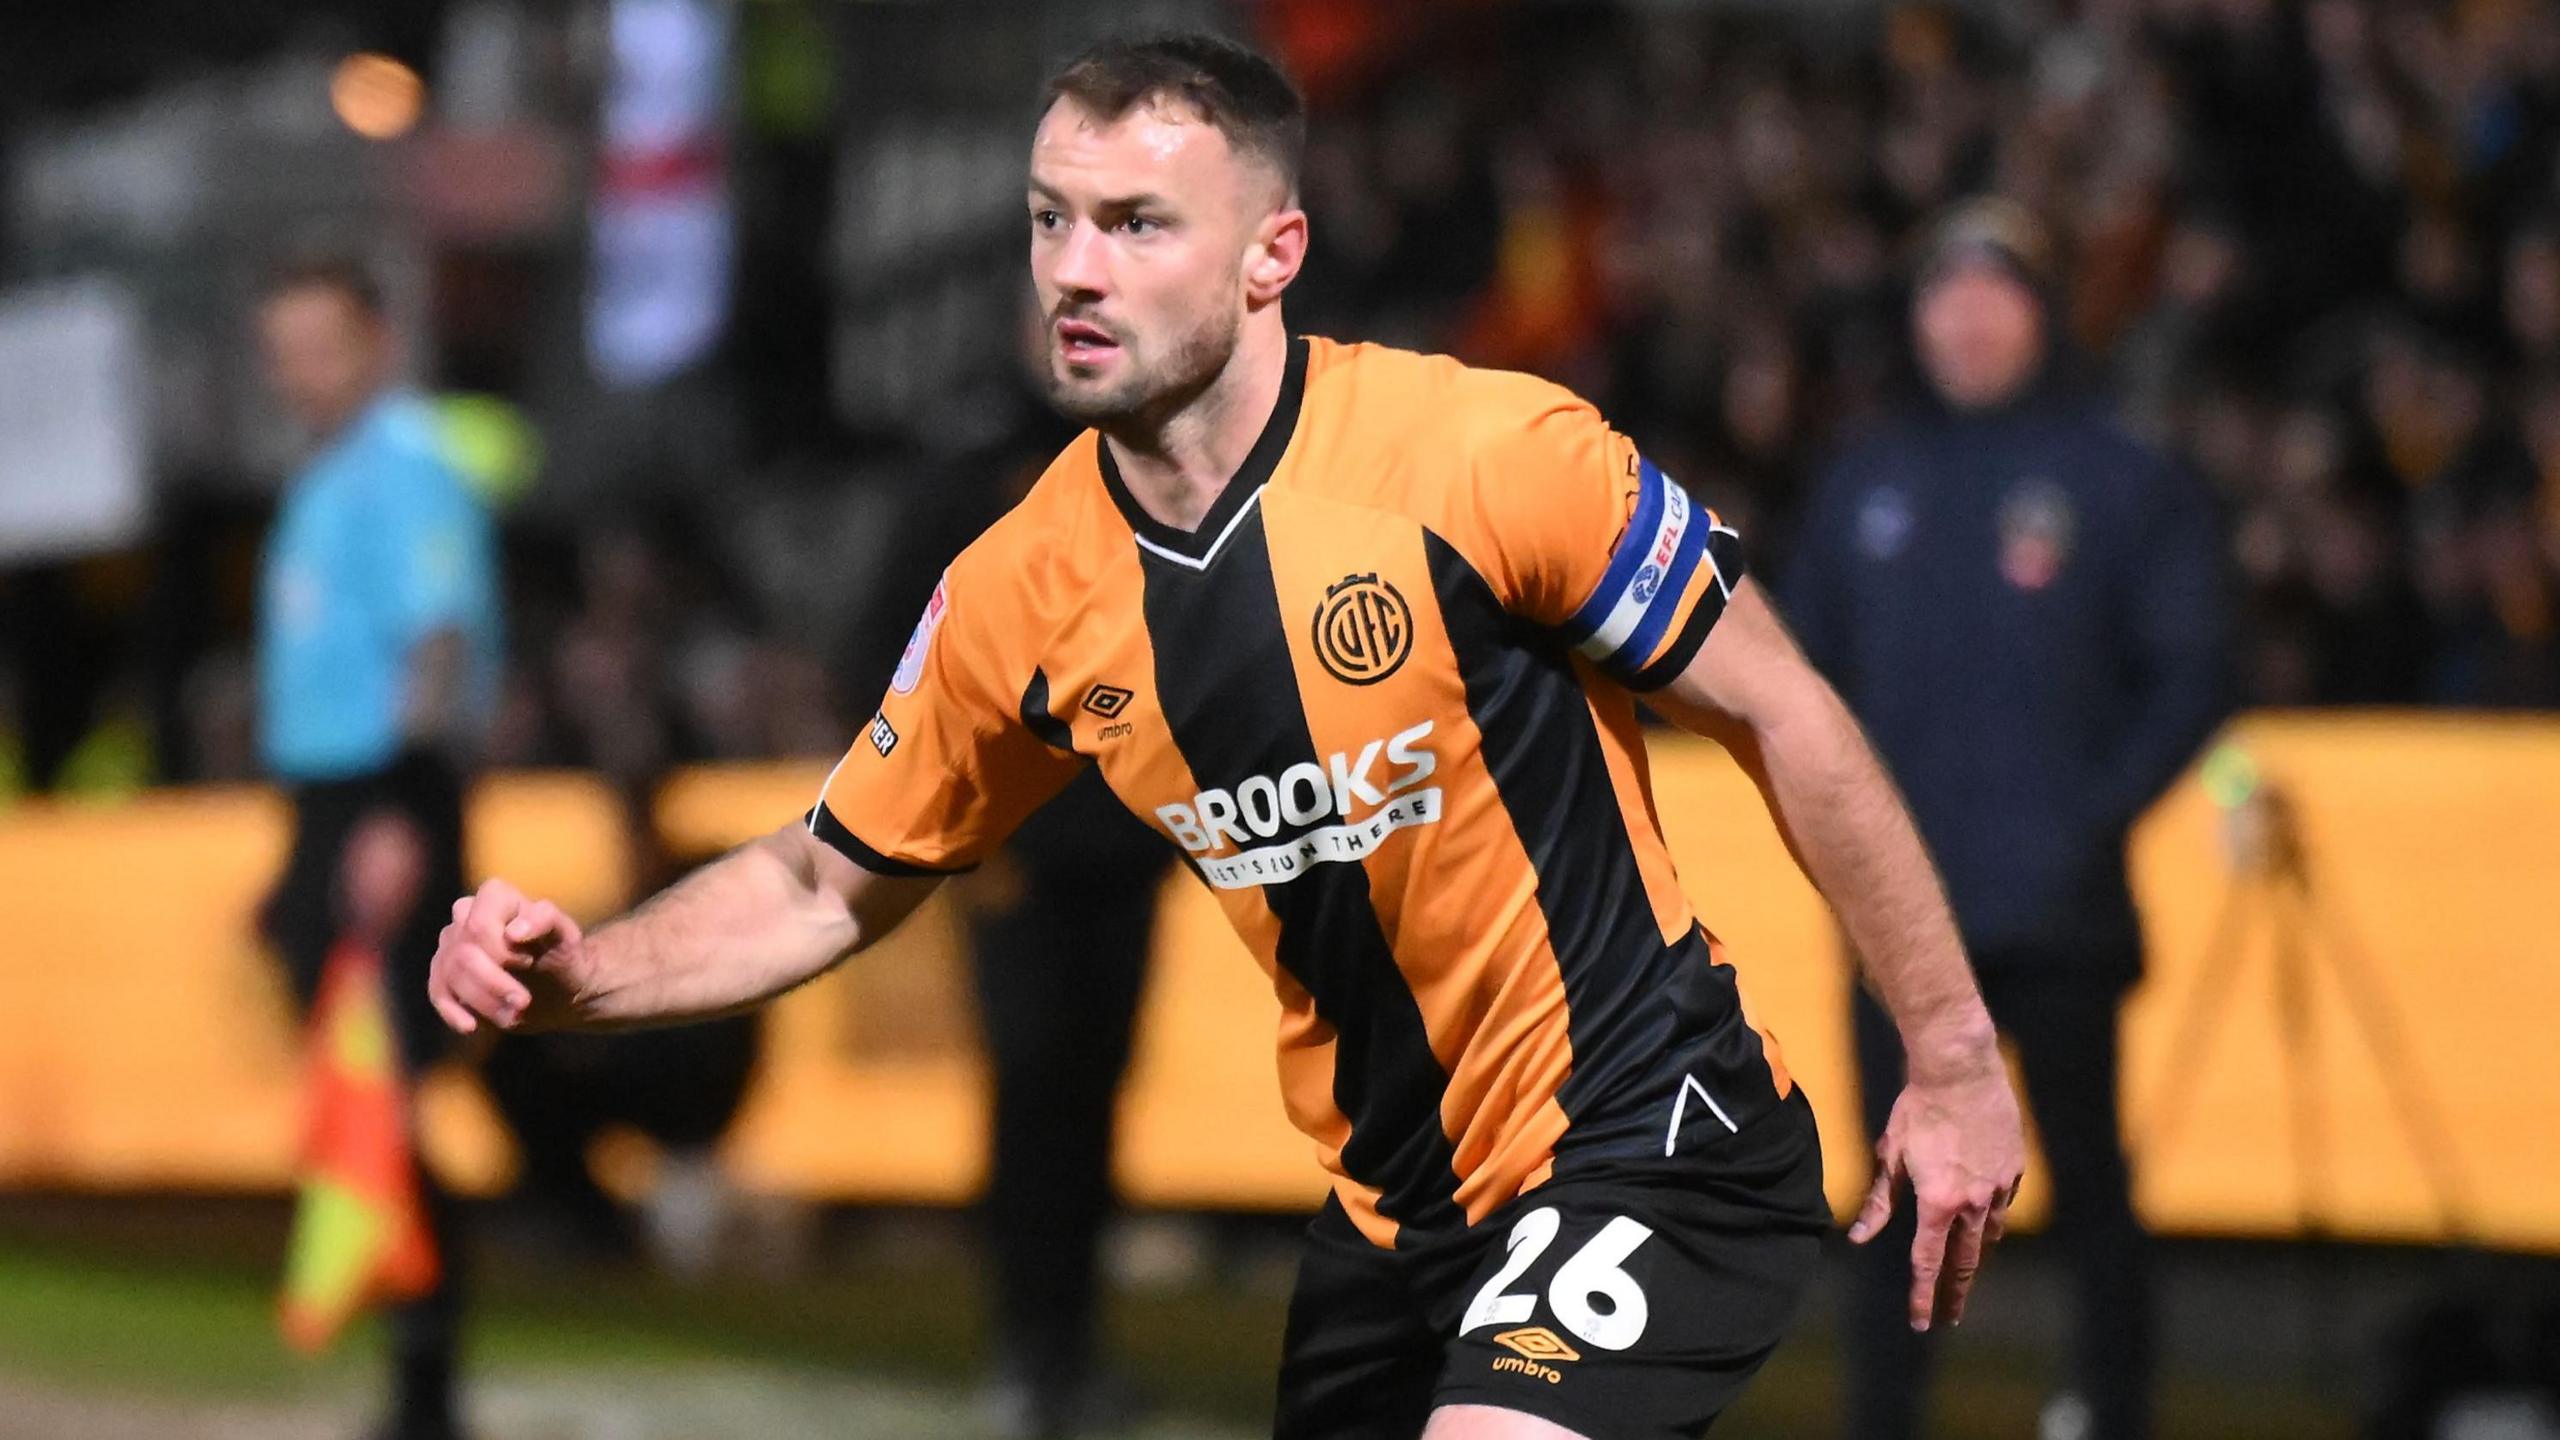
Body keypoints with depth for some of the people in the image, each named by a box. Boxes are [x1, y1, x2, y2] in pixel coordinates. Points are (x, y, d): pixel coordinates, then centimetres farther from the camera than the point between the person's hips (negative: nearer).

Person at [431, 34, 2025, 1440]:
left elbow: (1784, 710, -8)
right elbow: (829, 885, 11)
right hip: (1392, 1208, 6)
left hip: (1650, 1148, -6)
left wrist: (1954, 1056, -7)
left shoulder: (1488, 454, -18)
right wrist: (577, 972, -7)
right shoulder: (1024, 596, -3)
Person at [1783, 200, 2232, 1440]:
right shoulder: (1865, 485, 12)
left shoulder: (2123, 481, 1)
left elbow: (2189, 675, -1)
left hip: (2059, 913, -3)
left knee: (2087, 1179, 3)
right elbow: (1810, 672, 17)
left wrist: (2095, 819, -9)